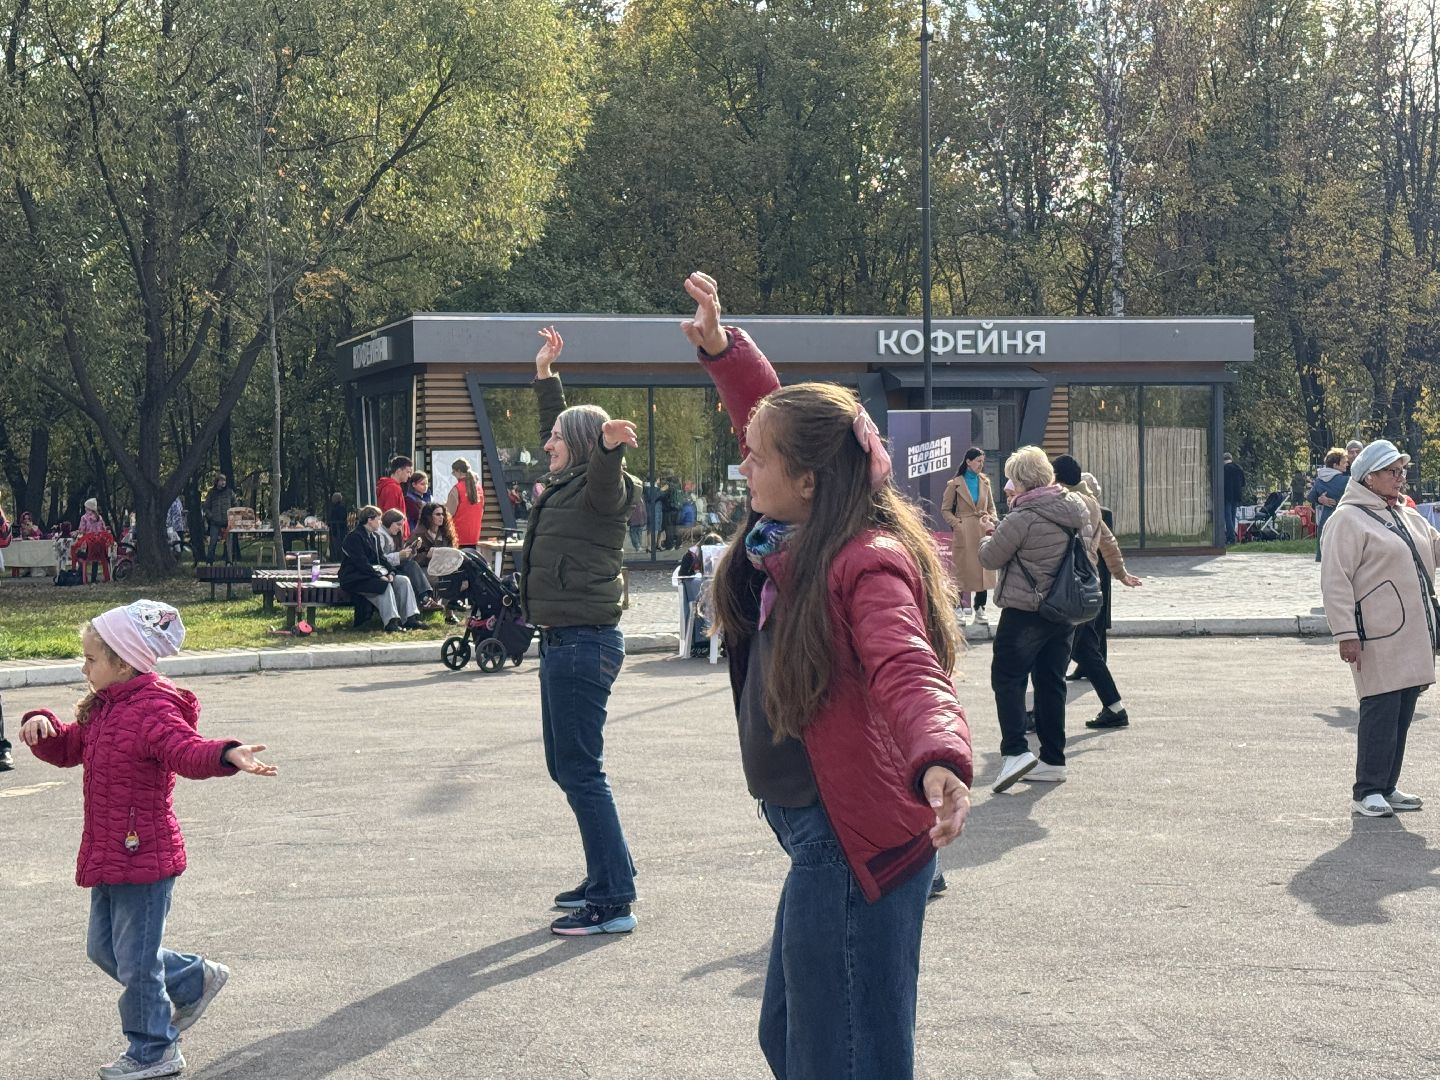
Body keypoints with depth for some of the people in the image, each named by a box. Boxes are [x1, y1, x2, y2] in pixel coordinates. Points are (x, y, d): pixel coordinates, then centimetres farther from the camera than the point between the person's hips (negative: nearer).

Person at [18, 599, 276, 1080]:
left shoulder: (154, 709, -20)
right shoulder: (102, 709, 9)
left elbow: (188, 751, -36)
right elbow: (67, 748, 20)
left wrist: (228, 755, -56)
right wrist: (41, 726, -1)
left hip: (144, 855, -10)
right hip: (107, 855, 10)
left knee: (135, 959, 2)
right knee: (104, 948, 21)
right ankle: (195, 979, 35)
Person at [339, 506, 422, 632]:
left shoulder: (374, 536, 18)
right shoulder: (354, 537, -11)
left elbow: (381, 558, 15)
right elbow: (361, 563, -19)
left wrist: (390, 573, -4)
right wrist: (379, 576, -23)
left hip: (373, 573, 9)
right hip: (355, 578, -9)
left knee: (404, 581, -9)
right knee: (384, 585, -33)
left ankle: (410, 618, -17)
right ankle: (391, 622, -37)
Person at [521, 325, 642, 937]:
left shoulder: (603, 490, -11)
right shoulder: (567, 486, 16)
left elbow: (607, 479, -36)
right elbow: (558, 426, 34)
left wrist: (609, 443, -56)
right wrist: (545, 376, 41)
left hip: (584, 642, -10)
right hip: (562, 640, 10)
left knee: (581, 771, -10)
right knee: (565, 766, 16)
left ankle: (615, 903, -9)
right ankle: (605, 879, 24)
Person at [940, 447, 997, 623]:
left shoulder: (985, 482, 12)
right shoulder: (955, 484, -1)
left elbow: (991, 507, 19)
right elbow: (945, 510, 1)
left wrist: (992, 520, 0)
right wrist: (957, 523, -11)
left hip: (983, 531, 4)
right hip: (964, 533, -4)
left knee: (983, 571, 3)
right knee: (963, 570, -3)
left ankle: (979, 608, 9)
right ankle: (963, 607, 2)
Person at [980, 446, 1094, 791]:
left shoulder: (1023, 519, -19)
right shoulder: (1078, 507, 4)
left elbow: (990, 558, -11)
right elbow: (1089, 545, 20)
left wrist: (990, 538, 12)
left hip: (1026, 611, -7)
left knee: (1007, 679, 0)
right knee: (1052, 681, 13)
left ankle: (1015, 751, -13)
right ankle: (1053, 759, 15)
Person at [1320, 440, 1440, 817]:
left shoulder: (1407, 516, 18)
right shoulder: (1349, 518, -9)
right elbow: (1335, 581, -14)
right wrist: (1346, 634, -20)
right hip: (1379, 637, -8)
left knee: (1402, 712, 10)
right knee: (1381, 709, -9)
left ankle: (1386, 787, 19)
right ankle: (1366, 792, -2)